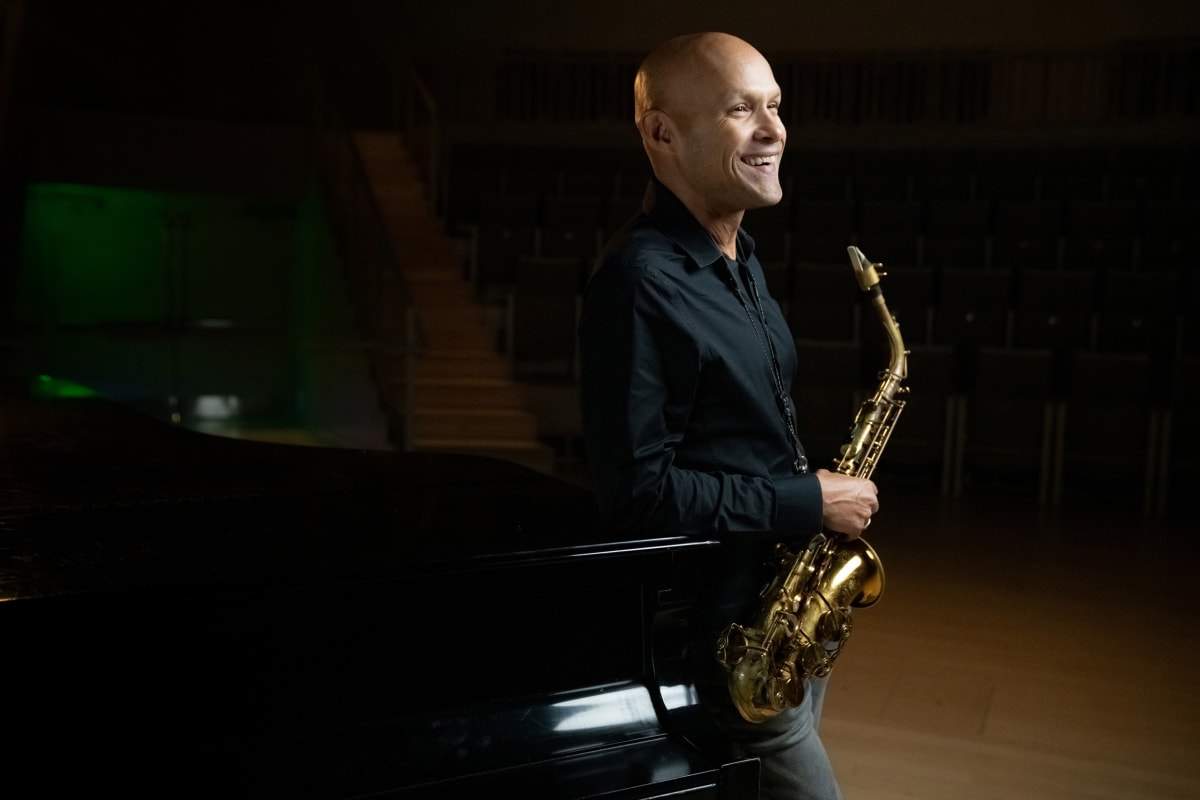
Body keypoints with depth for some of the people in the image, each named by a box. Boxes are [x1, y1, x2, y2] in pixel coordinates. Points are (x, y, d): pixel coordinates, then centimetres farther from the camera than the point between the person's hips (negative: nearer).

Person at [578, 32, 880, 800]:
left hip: (789, 595, 9)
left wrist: (822, 485, 0)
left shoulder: (739, 264, 9)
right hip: (727, 626, -9)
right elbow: (639, 491, -25)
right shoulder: (641, 281, -22)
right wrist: (805, 504, -19)